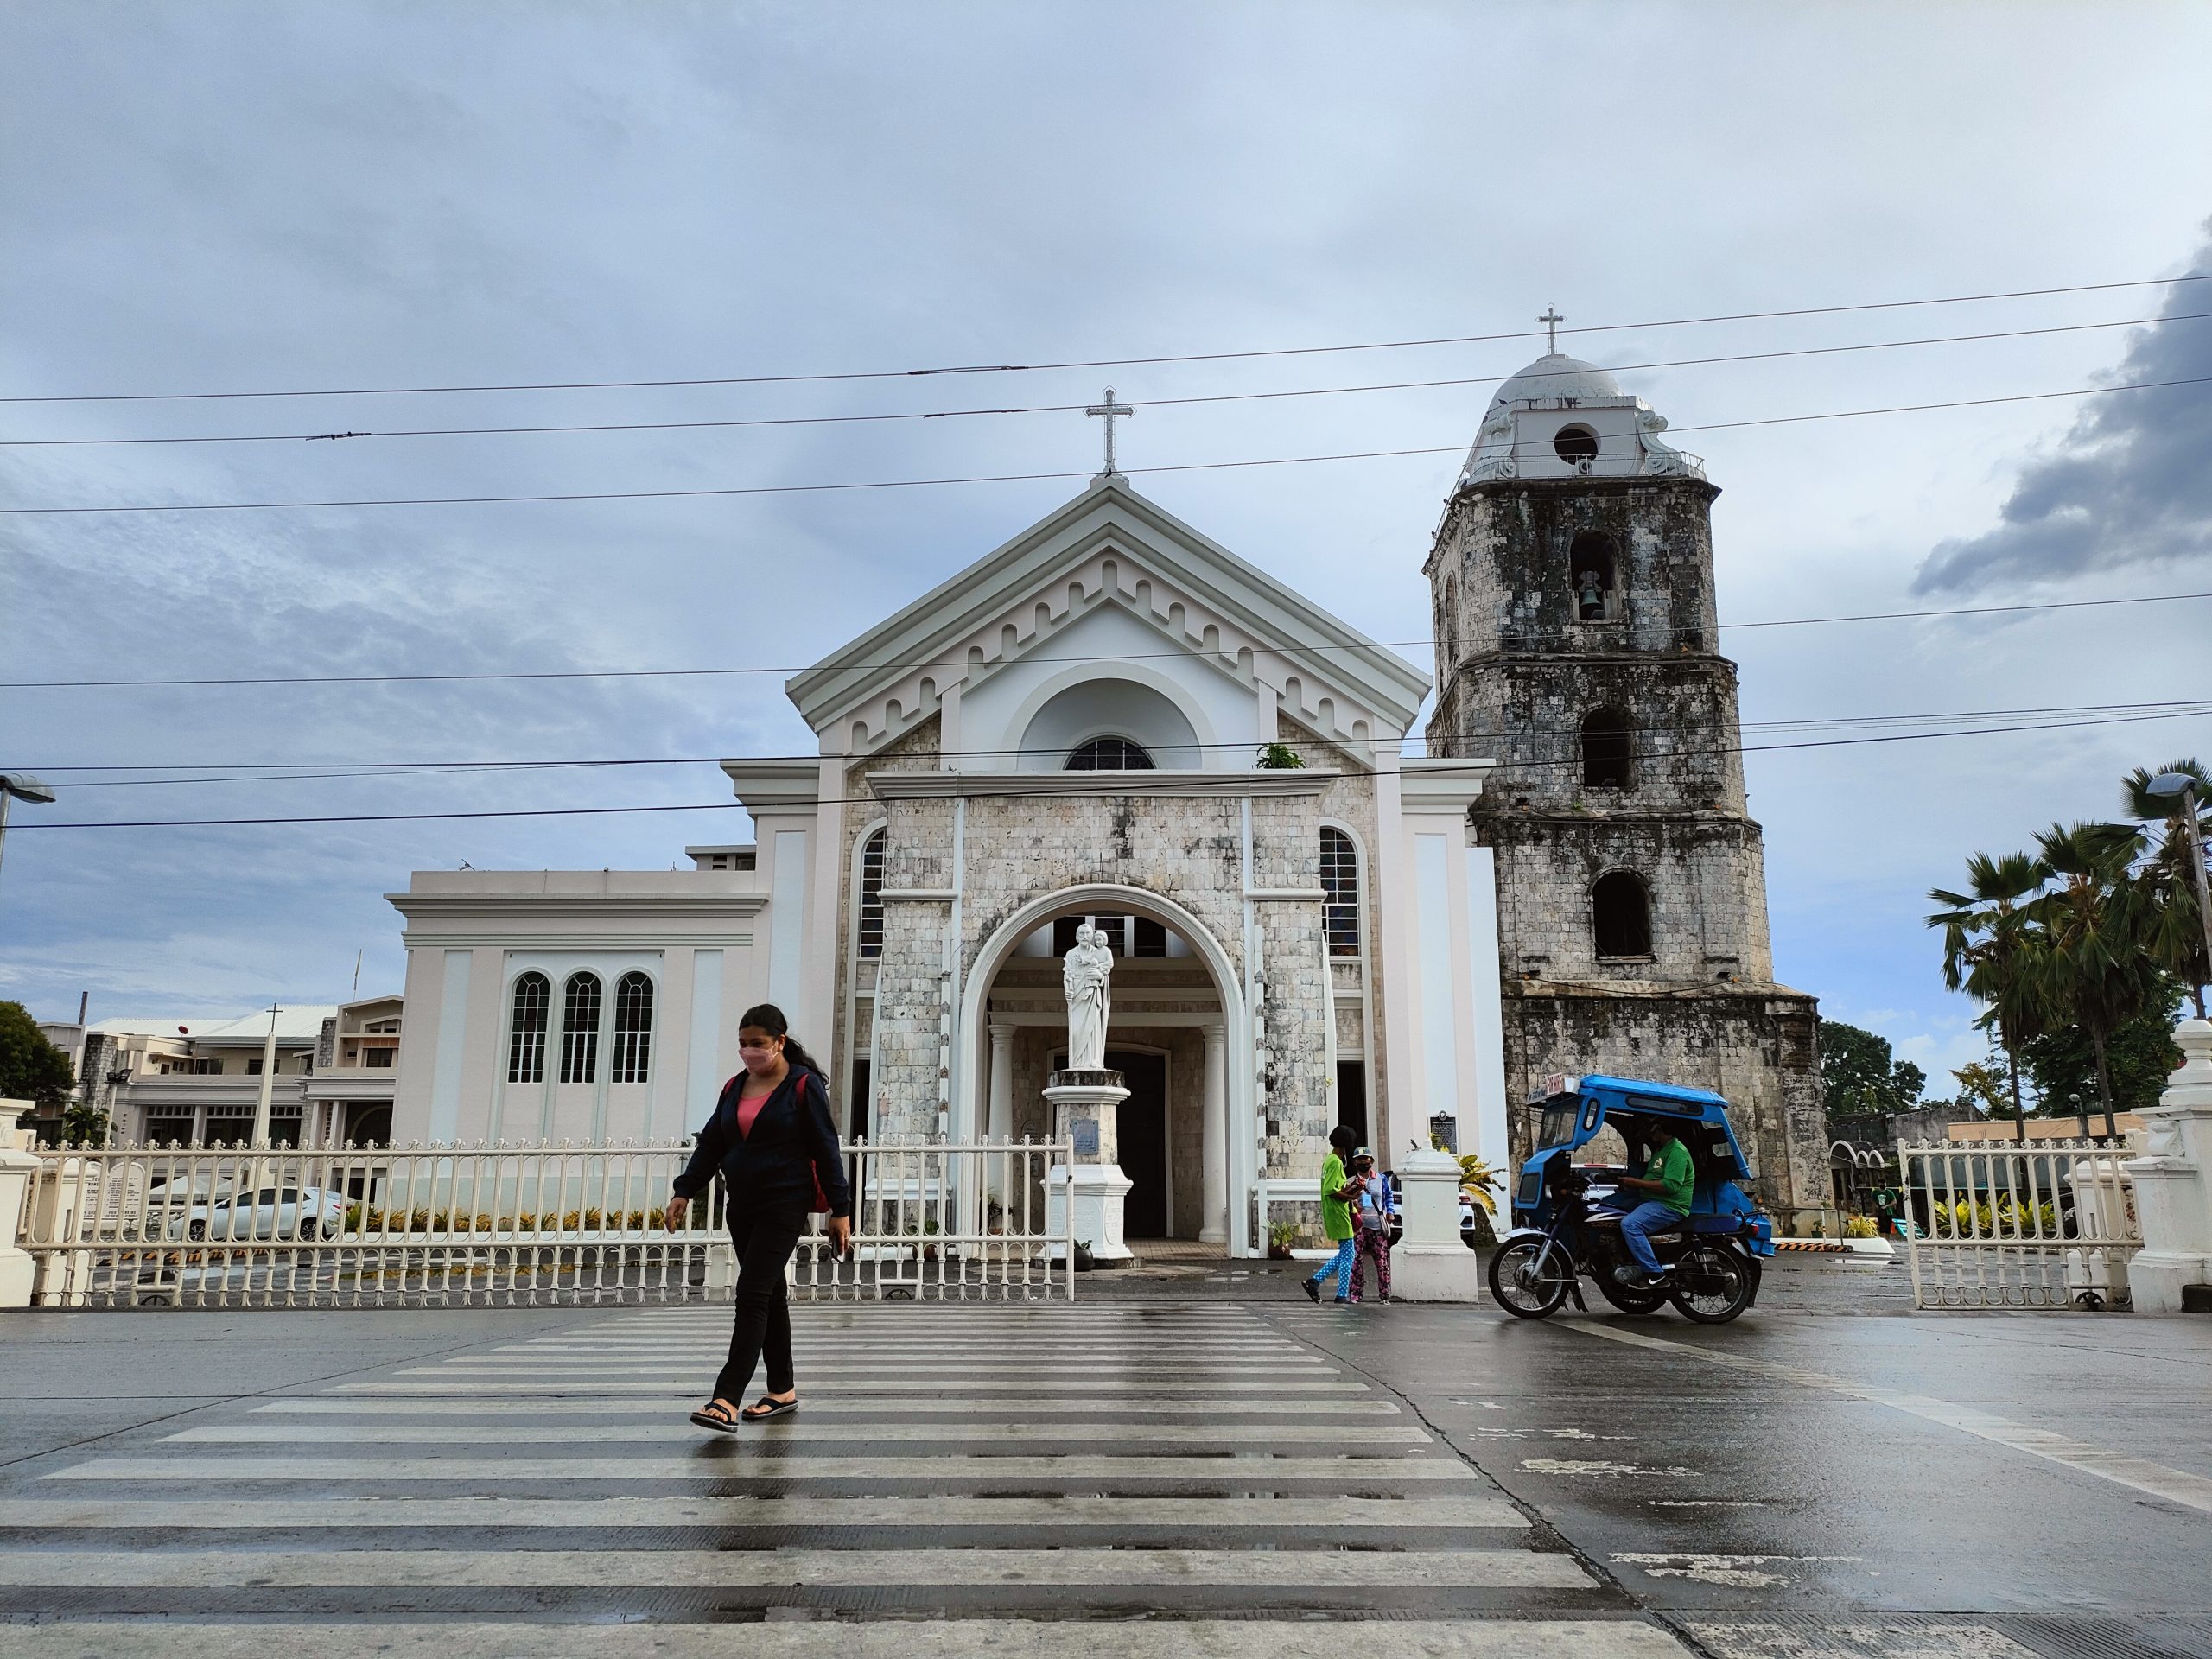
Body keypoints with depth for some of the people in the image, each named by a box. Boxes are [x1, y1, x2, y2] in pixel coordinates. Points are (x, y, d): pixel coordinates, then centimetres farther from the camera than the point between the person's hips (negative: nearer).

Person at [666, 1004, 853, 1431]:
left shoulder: (804, 1085, -7)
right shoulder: (734, 1088, 12)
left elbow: (826, 1150, -7)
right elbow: (711, 1144, 14)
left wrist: (840, 1209, -8)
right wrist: (684, 1191, 3)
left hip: (784, 1206, -7)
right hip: (742, 1206, 7)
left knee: (752, 1294, -14)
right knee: (769, 1296, 12)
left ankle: (726, 1400, -17)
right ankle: (783, 1390, 21)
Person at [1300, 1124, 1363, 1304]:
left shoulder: (1329, 1160, 15)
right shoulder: (1336, 1162, -16)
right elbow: (1330, 1190, -23)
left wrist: (1348, 1190, 9)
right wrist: (1350, 1197, -16)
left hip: (1334, 1214, 10)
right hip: (1338, 1214, -10)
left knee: (1343, 1254, 14)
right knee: (1347, 1254, -2)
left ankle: (1315, 1281, 10)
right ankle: (1342, 1295, 1)